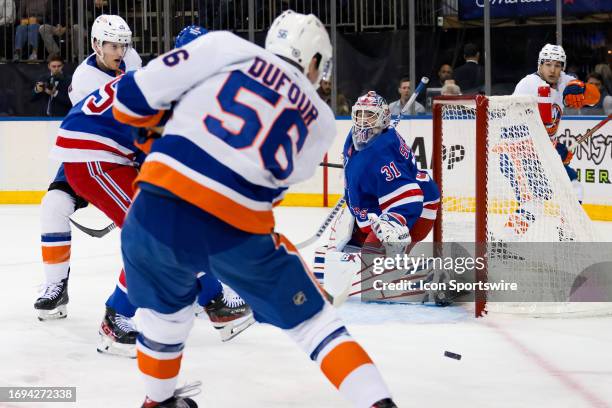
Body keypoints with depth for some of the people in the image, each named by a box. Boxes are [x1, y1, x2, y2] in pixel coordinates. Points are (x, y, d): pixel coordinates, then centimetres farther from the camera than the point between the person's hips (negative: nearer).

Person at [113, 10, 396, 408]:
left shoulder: (227, 47, 8)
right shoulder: (320, 118, 16)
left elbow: (136, 93, 4)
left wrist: (150, 120, 25)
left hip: (159, 210, 1)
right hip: (238, 229, -1)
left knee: (167, 307, 31)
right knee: (312, 318, 17)